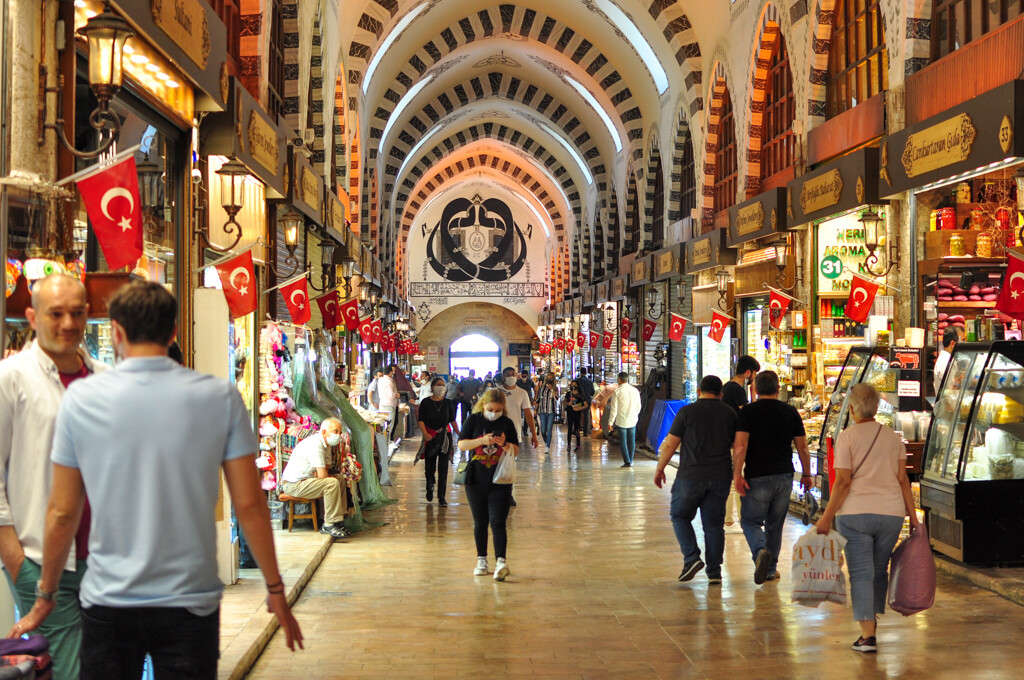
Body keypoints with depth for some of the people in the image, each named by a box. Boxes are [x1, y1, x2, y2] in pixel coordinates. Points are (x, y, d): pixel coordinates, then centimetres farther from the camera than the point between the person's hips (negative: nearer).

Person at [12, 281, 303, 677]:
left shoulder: (81, 399, -5)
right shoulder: (220, 397, -7)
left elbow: (62, 512, 0)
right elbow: (249, 505, -6)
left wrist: (46, 595, 14)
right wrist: (275, 590, 6)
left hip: (108, 603, 1)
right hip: (190, 601, 0)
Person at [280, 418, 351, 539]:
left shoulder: (326, 444, 11)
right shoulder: (315, 444, -22)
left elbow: (322, 472, 11)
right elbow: (322, 475, -25)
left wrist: (317, 474, -10)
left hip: (305, 480, 11)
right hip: (294, 484, -11)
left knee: (340, 479, 10)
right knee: (332, 483, -27)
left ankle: (338, 520, 6)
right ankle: (329, 525, -21)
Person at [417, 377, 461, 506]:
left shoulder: (448, 403, 6)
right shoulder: (426, 403, -1)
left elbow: (453, 420, 11)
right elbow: (421, 420, -3)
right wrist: (425, 434, -17)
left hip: (445, 437, 1)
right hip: (430, 437, -1)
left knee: (443, 467, -3)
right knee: (430, 466, 6)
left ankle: (441, 497, 1)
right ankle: (429, 488, 35)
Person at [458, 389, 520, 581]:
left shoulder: (507, 423, 3)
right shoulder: (474, 420, 1)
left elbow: (516, 451, 4)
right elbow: (461, 444, -5)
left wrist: (505, 444, -17)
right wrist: (483, 440, -19)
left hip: (500, 481, -1)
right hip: (476, 479, 1)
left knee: (498, 522, -9)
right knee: (480, 522, 9)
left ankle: (501, 561, -17)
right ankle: (481, 560, 19)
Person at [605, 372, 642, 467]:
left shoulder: (617, 391, -12)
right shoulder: (635, 391, 1)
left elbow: (614, 408, -11)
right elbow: (638, 407, 10)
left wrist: (610, 422, -4)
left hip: (621, 421, -4)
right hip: (632, 420, 4)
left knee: (623, 441, 4)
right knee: (631, 441, 14)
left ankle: (627, 461, 1)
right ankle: (630, 461, 20)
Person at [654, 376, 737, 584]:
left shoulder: (687, 412, -5)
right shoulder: (730, 414, 6)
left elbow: (669, 444, -4)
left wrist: (659, 469, 9)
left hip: (690, 476, -3)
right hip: (720, 477, 3)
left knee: (680, 516, 14)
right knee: (714, 524, 9)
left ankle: (692, 558, -3)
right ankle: (714, 572, 8)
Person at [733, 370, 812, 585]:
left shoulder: (748, 412, -4)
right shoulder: (790, 412, 6)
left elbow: (740, 445, -15)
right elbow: (802, 447, 8)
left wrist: (737, 473, -15)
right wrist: (806, 474, 17)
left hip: (757, 478, -3)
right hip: (784, 477, 3)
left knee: (750, 521, 6)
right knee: (775, 524, 15)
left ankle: (760, 551, -22)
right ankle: (770, 569, 20)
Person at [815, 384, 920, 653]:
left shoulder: (847, 437, -6)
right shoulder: (893, 438, 7)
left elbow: (843, 482, -11)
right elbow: (902, 479, 5)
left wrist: (826, 517, -7)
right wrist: (912, 515, 10)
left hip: (855, 513, -4)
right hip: (891, 512, 4)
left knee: (861, 573, -1)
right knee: (879, 570, 18)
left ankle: (867, 635, -7)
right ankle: (872, 619, 32)